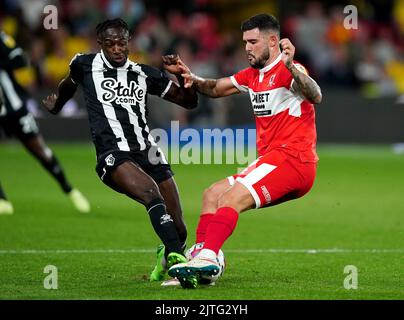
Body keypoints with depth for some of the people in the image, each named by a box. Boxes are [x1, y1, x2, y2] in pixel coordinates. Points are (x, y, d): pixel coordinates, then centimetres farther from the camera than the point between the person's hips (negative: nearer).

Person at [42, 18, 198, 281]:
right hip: (113, 157, -4)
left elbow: (190, 101, 17)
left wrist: (181, 74, -1)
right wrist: (56, 106, 51)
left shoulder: (145, 74, 13)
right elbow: (69, 85, 33)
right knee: (151, 192, -35)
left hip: (148, 152, 4)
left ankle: (166, 259, 35)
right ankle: (178, 259, -47)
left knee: (179, 230, 0)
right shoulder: (86, 65, 8)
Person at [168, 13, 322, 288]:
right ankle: (201, 264, 1)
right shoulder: (253, 75, 18)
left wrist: (291, 67, -46)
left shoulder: (287, 70, -10)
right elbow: (217, 89, 29)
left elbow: (315, 96, -29)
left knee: (230, 199, -25)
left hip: (292, 159, -10)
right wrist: (194, 80, 8)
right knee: (212, 195, 10)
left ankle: (207, 258, -37)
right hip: (271, 159, 10)